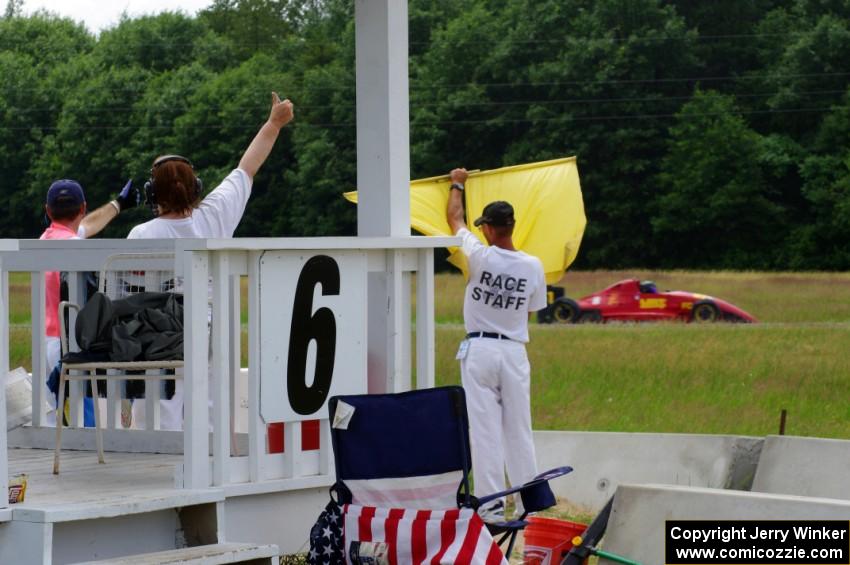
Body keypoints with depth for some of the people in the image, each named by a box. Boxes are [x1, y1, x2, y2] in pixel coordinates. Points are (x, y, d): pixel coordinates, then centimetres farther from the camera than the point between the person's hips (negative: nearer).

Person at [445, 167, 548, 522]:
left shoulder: (480, 256, -10)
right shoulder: (532, 266, -3)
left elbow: (454, 220, 9)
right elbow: (531, 312, 10)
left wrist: (457, 185, 26)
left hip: (479, 349, -3)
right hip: (515, 350, 3)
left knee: (484, 430, -3)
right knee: (519, 430, 9)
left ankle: (492, 506, -6)